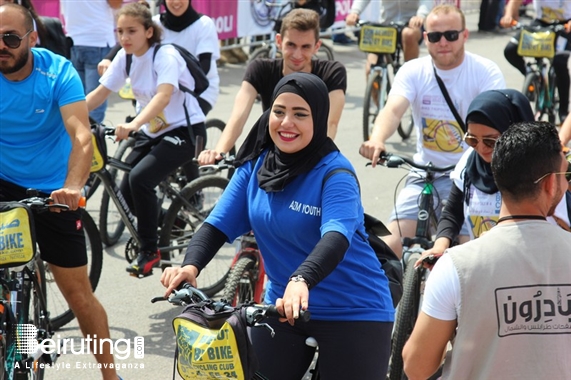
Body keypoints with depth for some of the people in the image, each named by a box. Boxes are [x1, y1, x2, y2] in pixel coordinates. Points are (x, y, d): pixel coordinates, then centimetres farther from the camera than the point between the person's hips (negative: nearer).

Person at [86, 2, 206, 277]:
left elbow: (163, 95, -37)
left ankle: (149, 251, -8)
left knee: (139, 179, -24)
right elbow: (100, 93, 2)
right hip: (152, 131, 7)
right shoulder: (125, 57, -1)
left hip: (184, 130, -7)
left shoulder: (165, 56, -21)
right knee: (127, 191, -1)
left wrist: (133, 125, -52)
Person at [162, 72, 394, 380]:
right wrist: (191, 265, -22)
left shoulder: (335, 172, -16)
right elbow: (218, 224, -3)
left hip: (354, 312, -4)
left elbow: (336, 237, -31)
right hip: (282, 306, 5)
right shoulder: (254, 165, 0)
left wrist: (301, 280, -49)